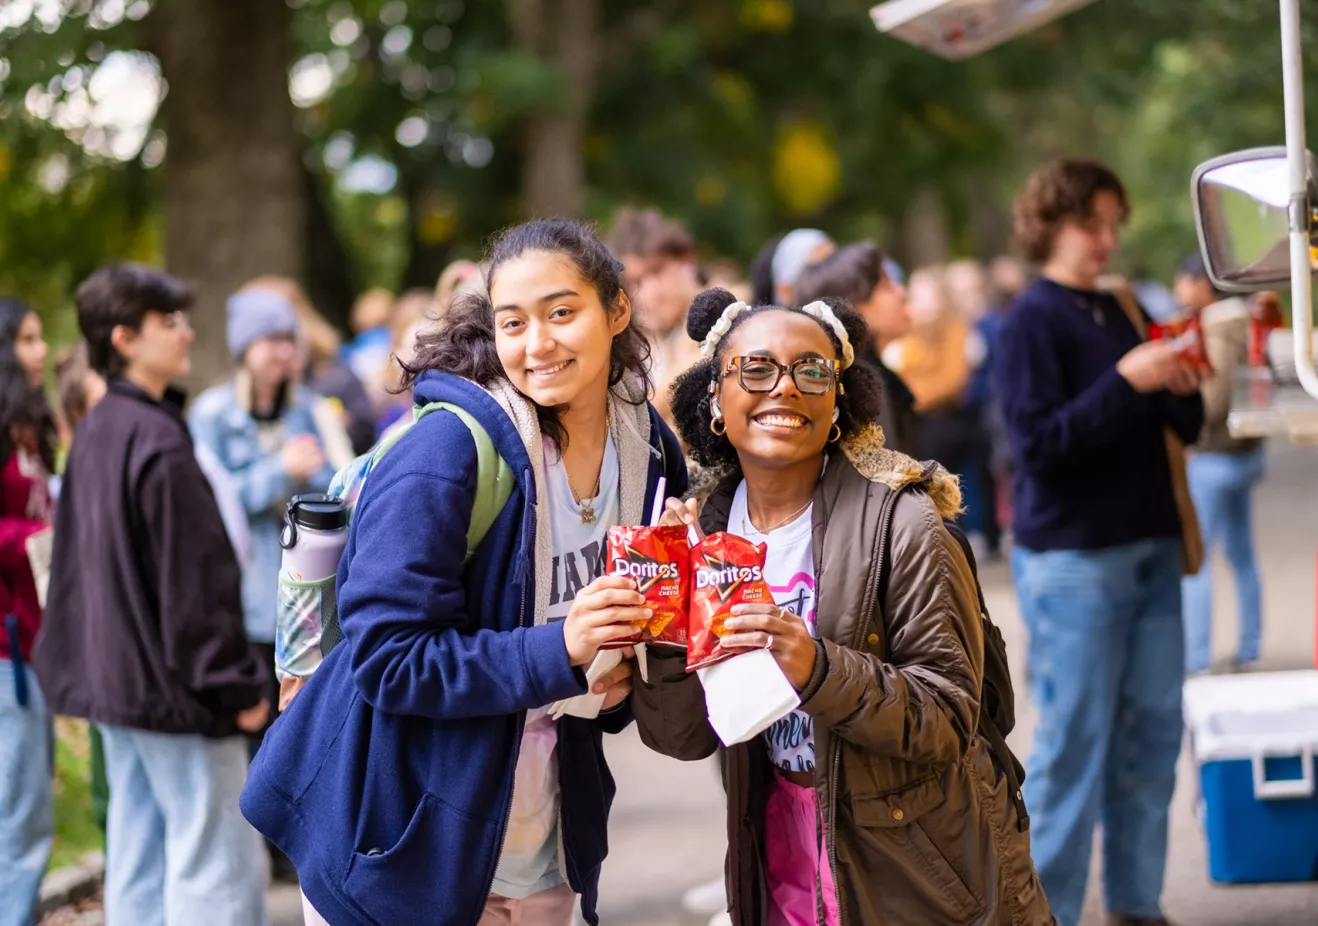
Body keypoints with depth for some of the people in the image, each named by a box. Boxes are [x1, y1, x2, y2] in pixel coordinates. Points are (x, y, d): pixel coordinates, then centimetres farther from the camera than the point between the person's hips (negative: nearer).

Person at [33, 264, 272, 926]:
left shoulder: (93, 433, 10)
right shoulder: (159, 443, -20)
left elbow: (73, 566, 16)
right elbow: (193, 580, -20)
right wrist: (239, 685, -13)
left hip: (112, 675, 9)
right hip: (174, 691, -9)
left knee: (137, 857, 12)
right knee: (217, 858, -6)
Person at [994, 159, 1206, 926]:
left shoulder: (1123, 312, 12)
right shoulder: (1032, 322, -7)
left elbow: (1187, 429, 15)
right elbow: (1039, 443, -16)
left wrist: (1182, 387, -7)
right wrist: (1124, 381, -22)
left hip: (1150, 550, 7)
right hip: (1072, 556, -7)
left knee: (1153, 731, 8)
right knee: (1075, 739, -4)